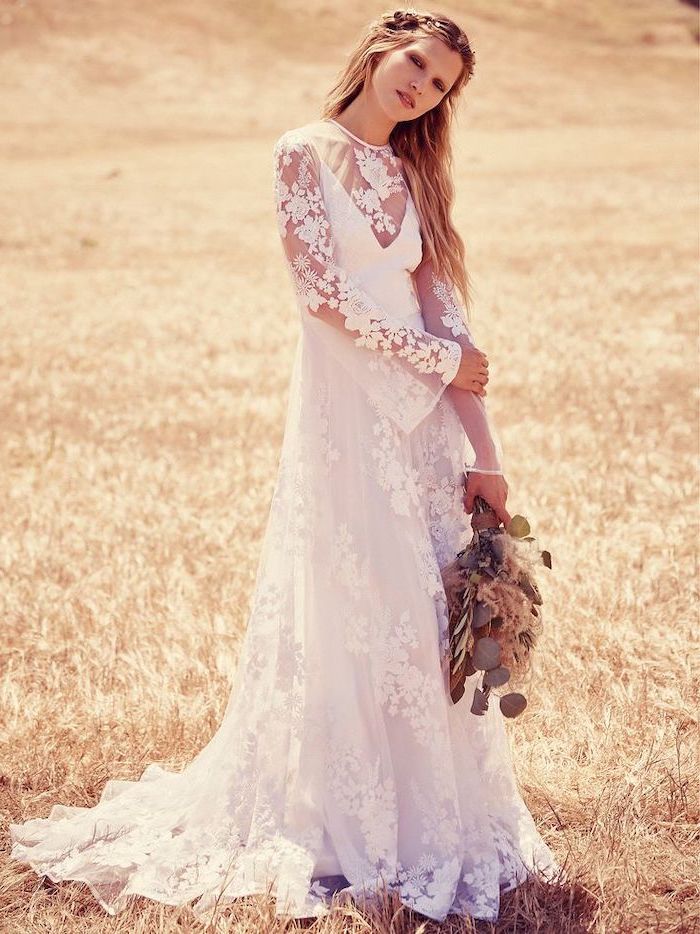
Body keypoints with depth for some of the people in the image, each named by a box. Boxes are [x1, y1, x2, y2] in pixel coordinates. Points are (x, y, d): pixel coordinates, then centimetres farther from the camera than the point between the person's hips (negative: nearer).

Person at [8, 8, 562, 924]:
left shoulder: (416, 178, 13)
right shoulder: (306, 153, -2)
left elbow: (446, 314, 5)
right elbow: (323, 290, -11)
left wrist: (484, 452, -3)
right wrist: (438, 356, -7)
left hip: (422, 421, 5)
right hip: (344, 411, -5)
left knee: (429, 620, 6)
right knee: (345, 616, 0)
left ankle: (432, 818, 18)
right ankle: (345, 827, 14)